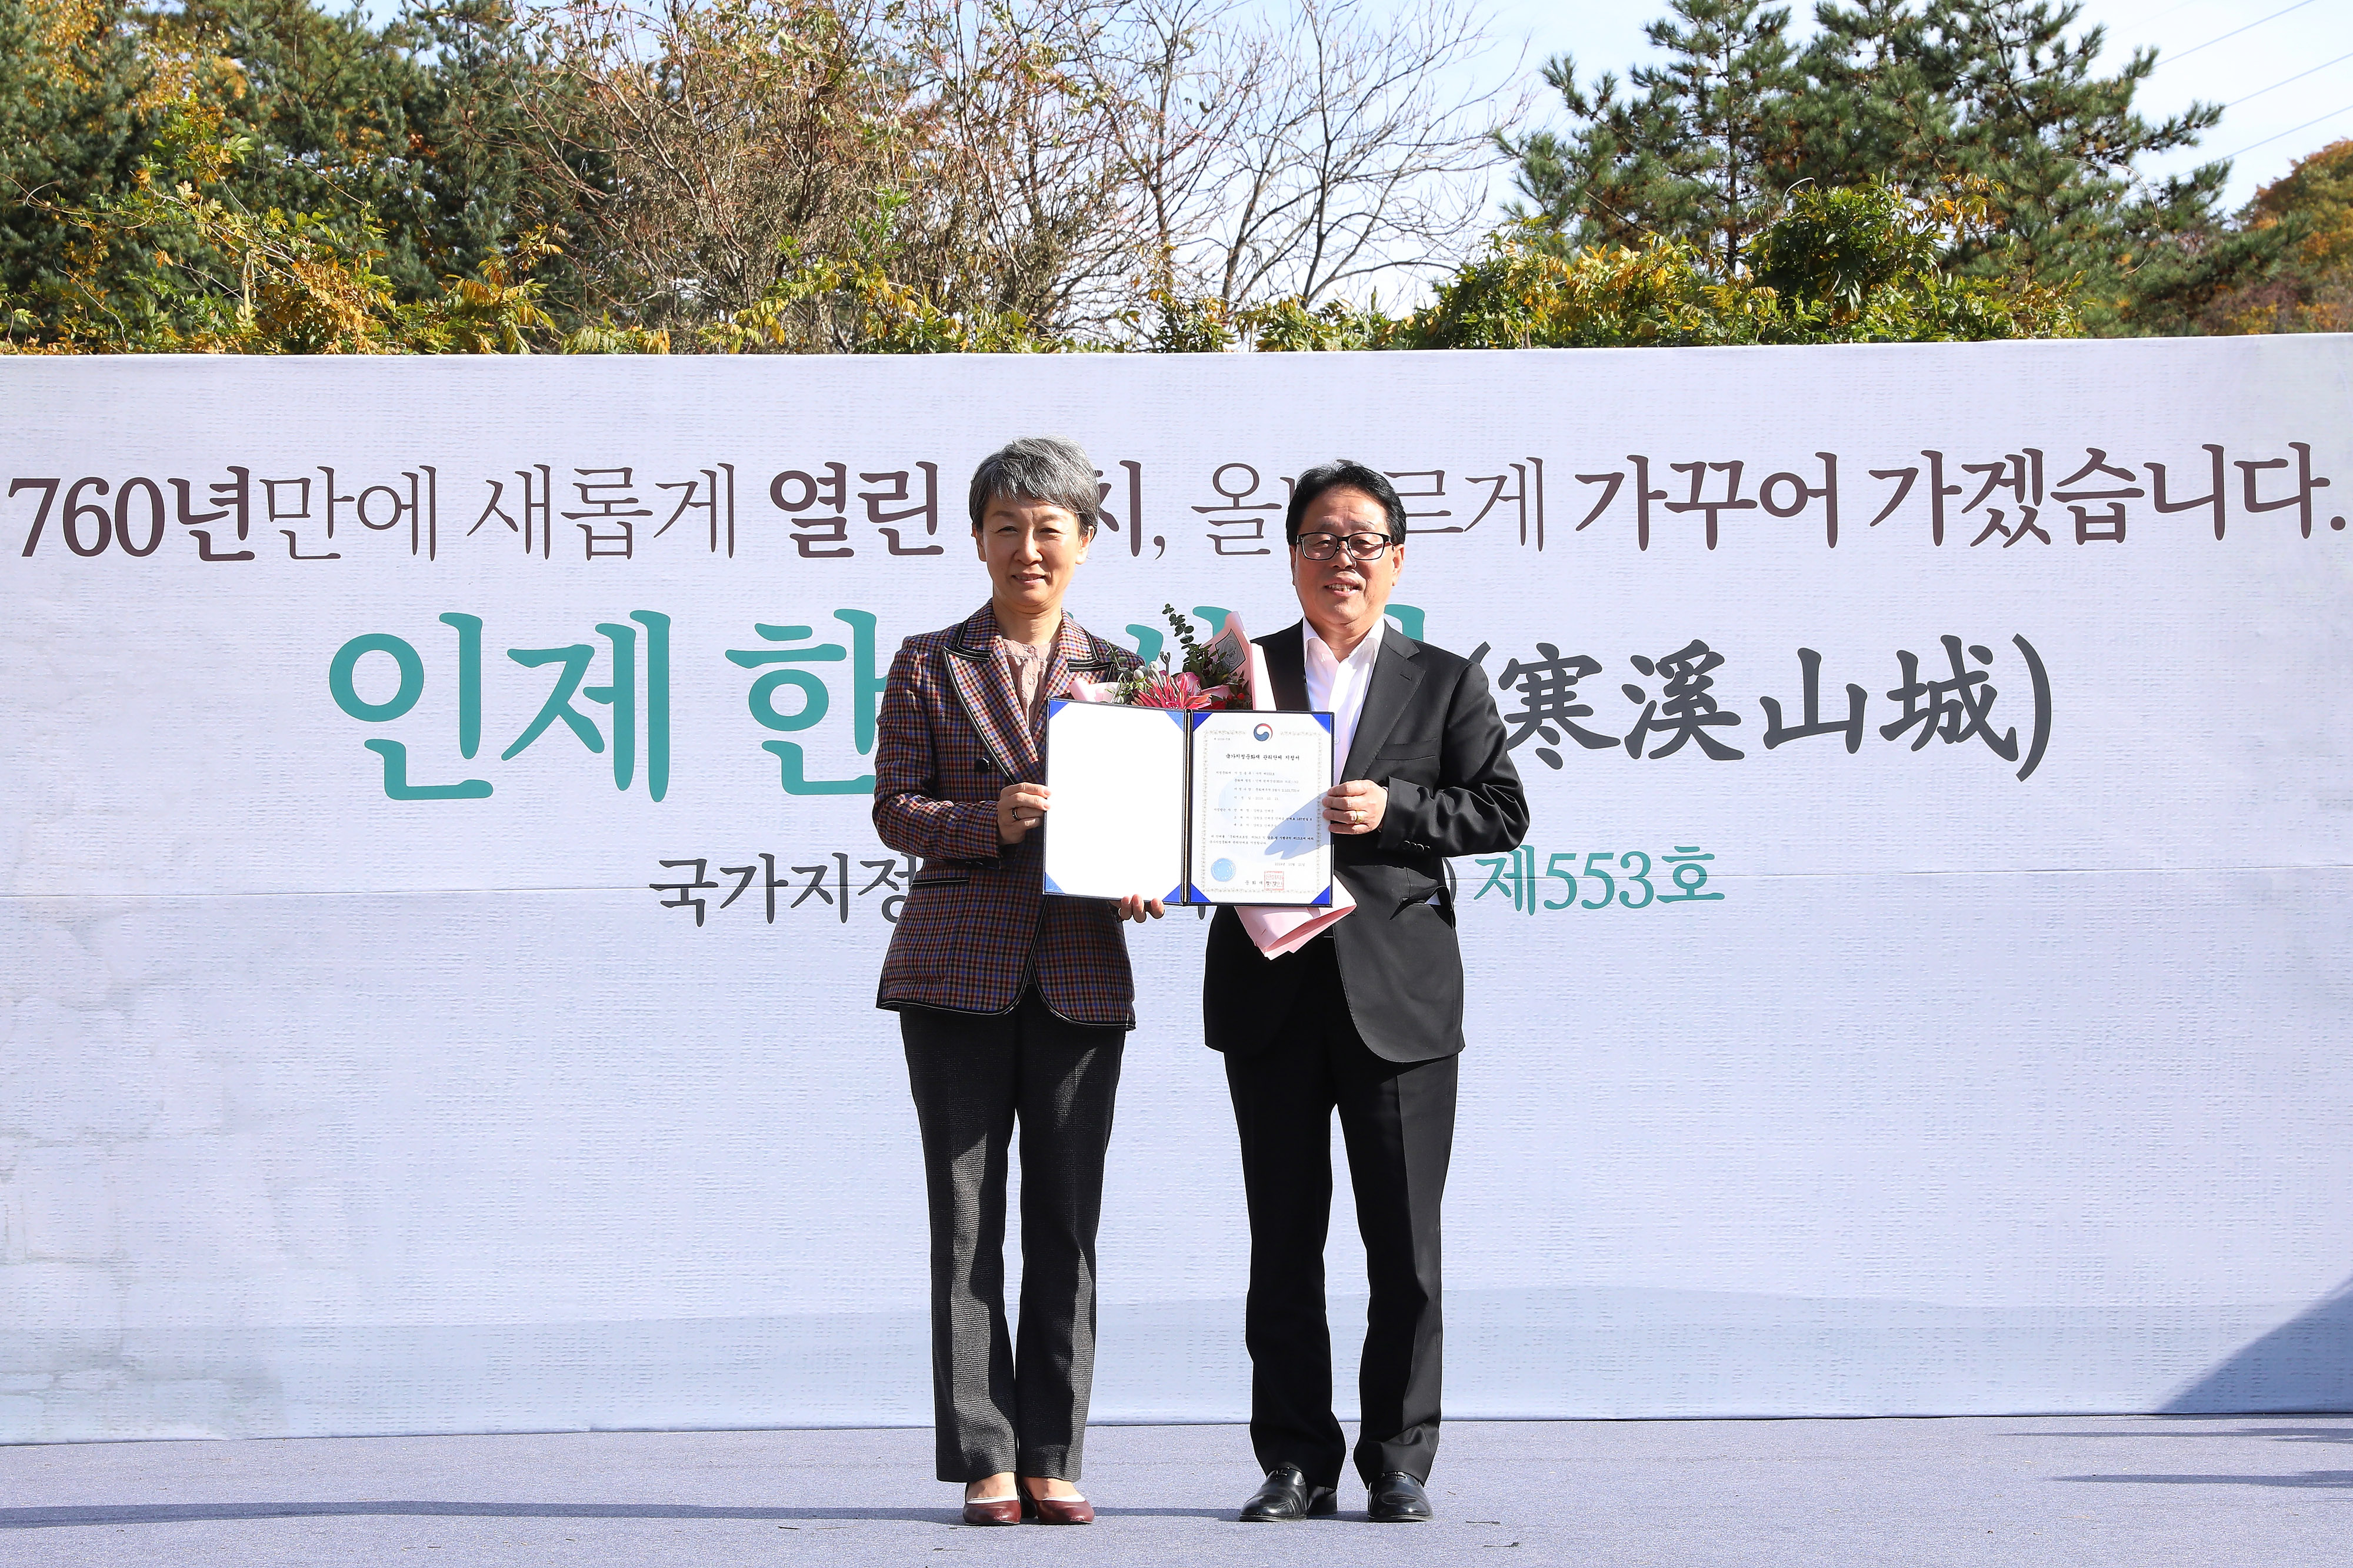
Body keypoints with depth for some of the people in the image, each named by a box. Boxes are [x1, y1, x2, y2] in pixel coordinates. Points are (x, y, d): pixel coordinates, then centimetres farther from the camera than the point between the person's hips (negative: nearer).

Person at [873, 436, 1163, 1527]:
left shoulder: (1119, 671, 12)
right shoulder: (928, 665, 7)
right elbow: (895, 807, 1)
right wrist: (991, 823, -17)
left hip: (1080, 975, 2)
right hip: (959, 972, -2)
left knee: (1067, 1223, 3)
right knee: (966, 1220, -2)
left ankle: (1053, 1459, 9)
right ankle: (983, 1461, 3)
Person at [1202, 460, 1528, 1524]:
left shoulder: (1446, 684, 8)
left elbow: (1502, 813, 1)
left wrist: (1393, 811, -13)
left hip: (1398, 988, -1)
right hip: (1270, 987, 1)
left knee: (1405, 1243, 0)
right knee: (1283, 1238, 5)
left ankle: (1399, 1463, 8)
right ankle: (1297, 1463, 11)